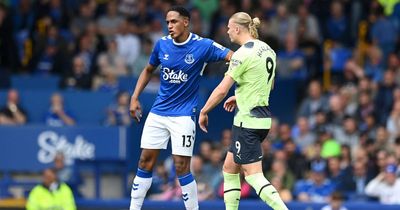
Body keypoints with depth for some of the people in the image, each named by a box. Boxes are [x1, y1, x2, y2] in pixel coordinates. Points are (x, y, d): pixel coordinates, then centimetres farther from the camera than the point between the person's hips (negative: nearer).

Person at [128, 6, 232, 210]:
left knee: (181, 167, -8)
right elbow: (148, 70, 18)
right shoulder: (162, 44, 2)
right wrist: (135, 97, 9)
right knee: (145, 161, 3)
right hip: (158, 112, 4)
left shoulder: (203, 46, -11)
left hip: (183, 115, -4)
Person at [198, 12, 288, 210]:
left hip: (247, 121, -9)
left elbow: (222, 90, -15)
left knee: (253, 175, -9)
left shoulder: (243, 54, -16)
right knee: (229, 168, 17)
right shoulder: (267, 50, 10)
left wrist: (204, 111, -2)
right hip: (263, 118, 9)